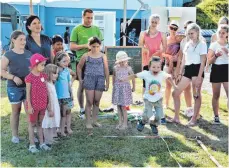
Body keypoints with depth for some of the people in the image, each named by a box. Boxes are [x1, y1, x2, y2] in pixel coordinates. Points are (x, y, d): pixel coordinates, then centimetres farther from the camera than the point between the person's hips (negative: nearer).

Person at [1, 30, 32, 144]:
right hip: (14, 88, -3)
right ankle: (15, 135, 21)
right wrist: (13, 77, -21)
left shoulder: (29, 54, 4)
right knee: (16, 111, 9)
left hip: (29, 86, 4)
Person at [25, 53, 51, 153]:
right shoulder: (29, 77, -14)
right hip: (34, 105, -5)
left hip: (42, 105, 5)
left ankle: (42, 143, 23)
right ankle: (32, 145, 16)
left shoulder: (43, 76, 4)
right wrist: (29, 106, -13)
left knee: (40, 123, 16)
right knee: (32, 124, 7)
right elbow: (28, 93, -12)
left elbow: (46, 90, 7)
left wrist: (48, 104, 8)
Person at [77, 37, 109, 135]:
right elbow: (79, 67, 11)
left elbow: (106, 70, 6)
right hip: (89, 79, -2)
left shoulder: (103, 56, 4)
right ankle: (88, 122, 0)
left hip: (100, 80, 2)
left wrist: (107, 82, 4)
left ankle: (94, 121, 21)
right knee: (89, 102, -3)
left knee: (97, 101, 8)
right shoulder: (86, 56, 1)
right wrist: (80, 79, 7)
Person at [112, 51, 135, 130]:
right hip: (117, 88, 4)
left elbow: (133, 78, 3)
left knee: (123, 106, -4)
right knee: (118, 106, 7)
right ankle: (120, 122, 18)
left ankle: (125, 123, 6)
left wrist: (133, 87, 7)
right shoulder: (115, 68, 1)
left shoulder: (128, 68, -6)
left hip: (125, 88, -3)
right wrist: (113, 86, 16)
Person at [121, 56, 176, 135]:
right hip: (148, 99, -2)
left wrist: (174, 85, 12)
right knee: (147, 115, -12)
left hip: (158, 99, 2)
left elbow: (169, 77, 7)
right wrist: (125, 79, -11)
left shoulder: (162, 74, -13)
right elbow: (135, 75, -8)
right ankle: (143, 122, 24)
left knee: (159, 115, -4)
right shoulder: (146, 74, -17)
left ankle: (154, 125, 30)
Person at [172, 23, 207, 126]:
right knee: (175, 93, 3)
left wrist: (199, 77, -18)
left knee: (196, 95, -2)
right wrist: (180, 73, 12)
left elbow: (203, 62, -11)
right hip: (187, 69, 7)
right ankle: (176, 117, 11)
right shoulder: (187, 44, 16)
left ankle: (194, 119, 8)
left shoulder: (202, 44, -4)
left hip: (197, 69, -7)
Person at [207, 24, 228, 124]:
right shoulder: (213, 45, 3)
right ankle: (216, 117, 15)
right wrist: (216, 55, -17)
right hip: (216, 70, 0)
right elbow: (209, 61, 1)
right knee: (216, 95, 5)